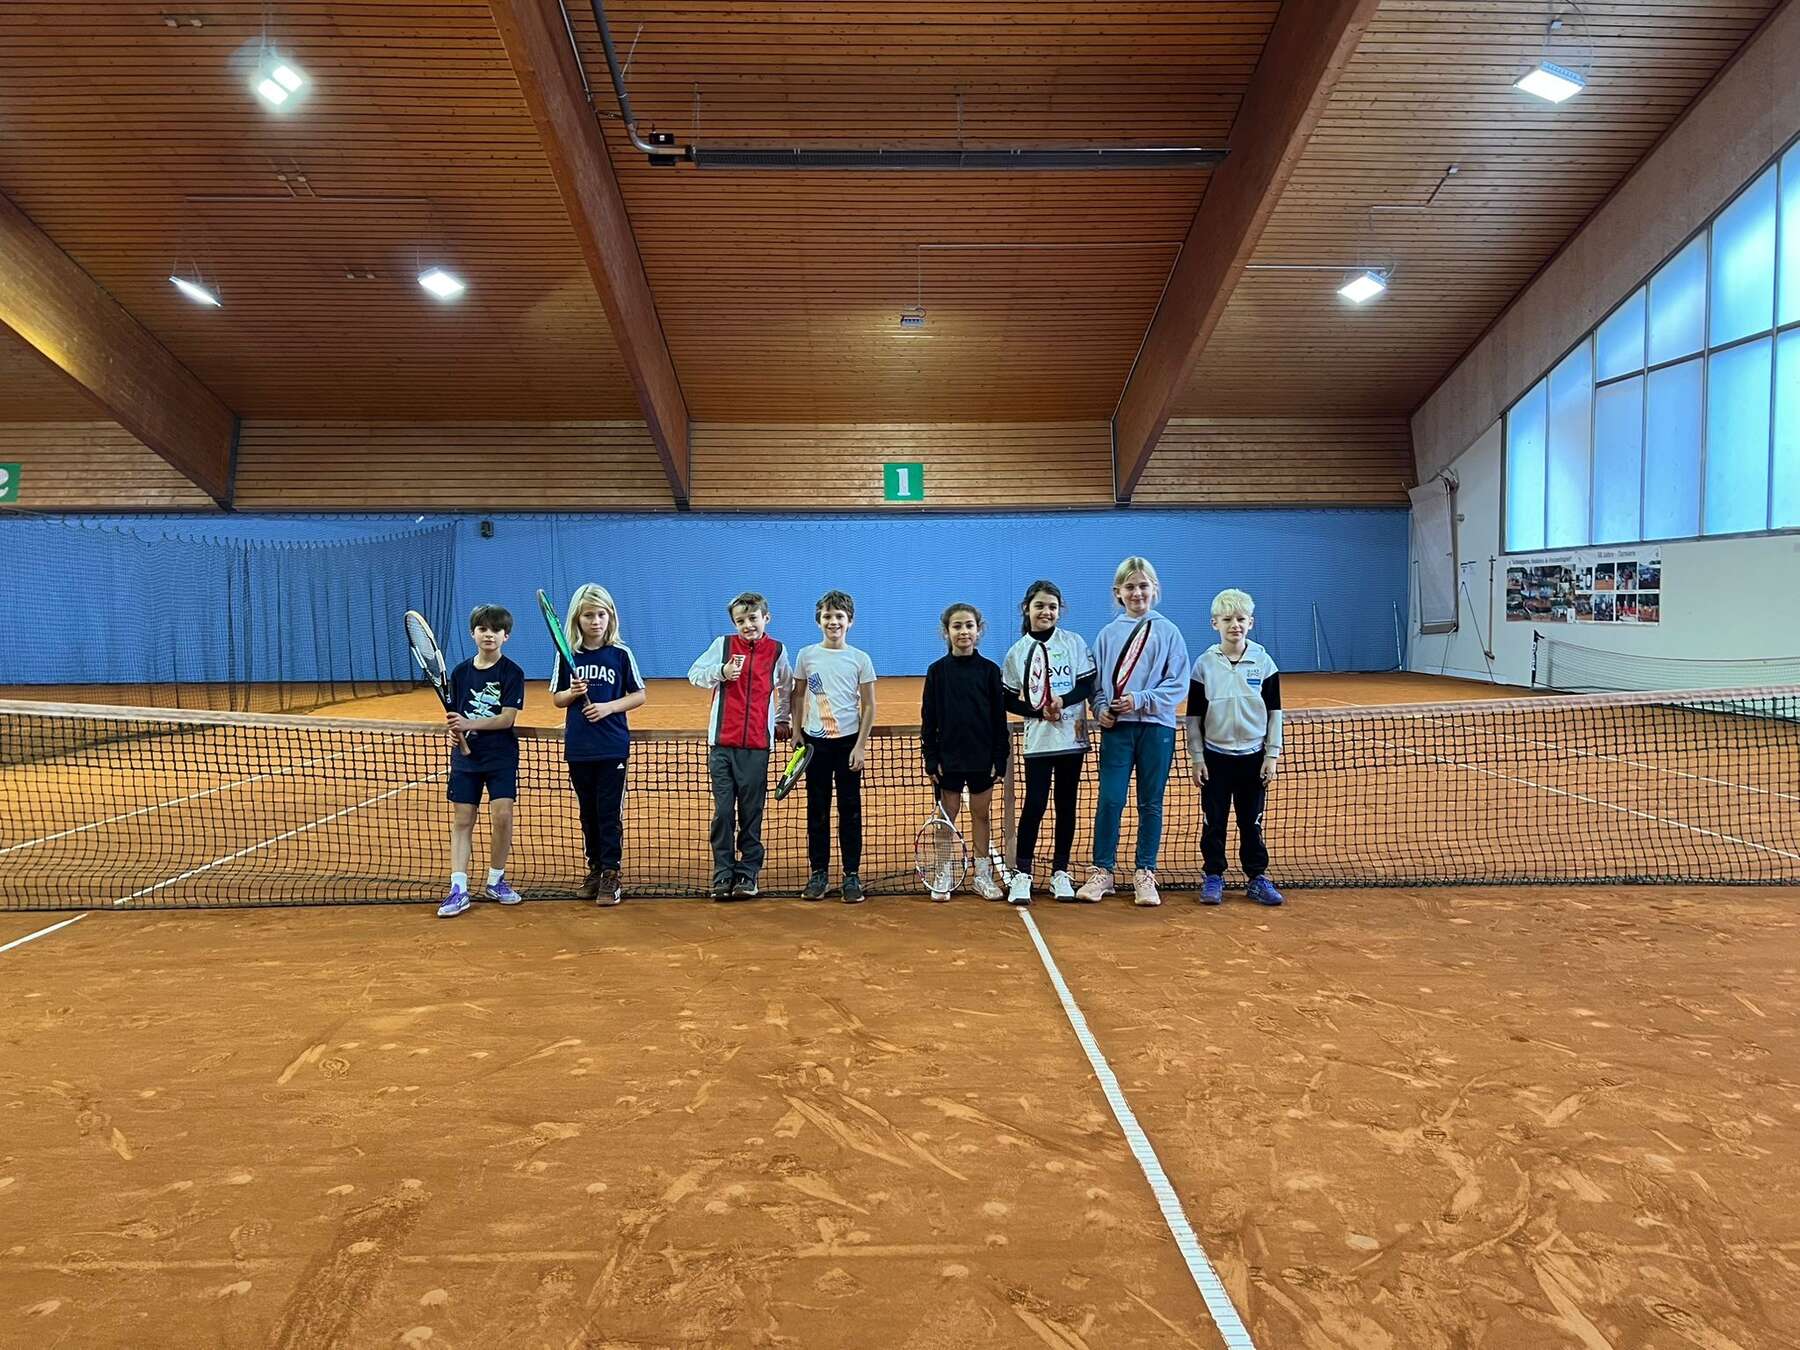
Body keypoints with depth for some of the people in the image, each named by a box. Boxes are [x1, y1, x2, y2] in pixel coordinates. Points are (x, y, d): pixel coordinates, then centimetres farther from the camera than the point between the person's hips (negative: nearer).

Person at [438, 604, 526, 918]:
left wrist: (470, 724, -24)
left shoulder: (512, 673, -6)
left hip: (501, 756, -3)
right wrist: (453, 732, -12)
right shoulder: (460, 672, 5)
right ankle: (458, 889, 2)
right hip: (466, 755, 3)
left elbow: (507, 718, -13)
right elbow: (454, 715, 9)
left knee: (502, 815, -10)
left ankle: (495, 882, 9)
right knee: (462, 820, 2)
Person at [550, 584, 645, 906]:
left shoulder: (621, 654, -3)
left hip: (613, 747, -3)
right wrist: (572, 693, -13)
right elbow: (556, 698, 9)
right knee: (587, 812, 13)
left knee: (610, 812, -1)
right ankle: (594, 868, 26)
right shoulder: (566, 655, 2)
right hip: (578, 747, 3)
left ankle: (611, 874, 7)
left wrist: (609, 706, -14)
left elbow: (639, 695, 1)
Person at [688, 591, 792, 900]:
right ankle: (722, 876, 7)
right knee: (723, 811, -1)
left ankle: (747, 875, 13)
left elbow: (787, 686, 24)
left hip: (757, 746, 1)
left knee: (751, 814, 4)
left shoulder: (777, 651, 6)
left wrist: (782, 720, 24)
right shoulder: (723, 644, 2)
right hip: (722, 744, 0)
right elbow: (694, 674, 6)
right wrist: (721, 672, -11)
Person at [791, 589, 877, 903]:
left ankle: (852, 876, 9)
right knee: (817, 811, 6)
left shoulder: (860, 659, -1)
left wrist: (860, 746, -7)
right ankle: (818, 874, 14)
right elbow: (798, 696, 13)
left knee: (850, 811, 2)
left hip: (848, 742, -1)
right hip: (815, 742, 2)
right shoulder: (806, 656, 4)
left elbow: (869, 706, 0)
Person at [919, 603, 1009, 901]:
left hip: (982, 756, 1)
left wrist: (999, 758, -3)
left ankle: (983, 875, 19)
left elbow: (1000, 718, 1)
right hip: (948, 756, 0)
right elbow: (928, 718, -1)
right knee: (947, 814, 7)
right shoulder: (937, 670, -2)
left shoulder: (989, 670, -1)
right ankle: (943, 875, 17)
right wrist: (931, 759, -5)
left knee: (981, 814, 9)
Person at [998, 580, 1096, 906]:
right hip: (1037, 741, -1)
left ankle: (1060, 872, 18)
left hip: (1072, 738, 1)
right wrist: (1039, 710, -13)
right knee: (1034, 805, -5)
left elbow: (1088, 685, -1)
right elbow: (1009, 700, 2)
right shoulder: (1018, 651, 2)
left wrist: (1062, 701, -18)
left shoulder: (1074, 643, 3)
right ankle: (1021, 874, 3)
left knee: (1066, 806, 8)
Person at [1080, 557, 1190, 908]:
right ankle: (1102, 871, 8)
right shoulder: (1108, 634, 8)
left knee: (1150, 803, 6)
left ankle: (1145, 874, 15)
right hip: (1116, 728, 1)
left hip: (1156, 727, -1)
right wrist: (1101, 708, -8)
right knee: (1109, 800, -4)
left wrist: (1140, 700, -14)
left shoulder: (1167, 631, 2)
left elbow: (1178, 684, -3)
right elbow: (1096, 682, 10)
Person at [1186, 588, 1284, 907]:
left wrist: (1272, 755, -2)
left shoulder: (1263, 662, -1)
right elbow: (1194, 715, 1)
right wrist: (1197, 757, -2)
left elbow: (1274, 711, 2)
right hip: (1215, 756, 0)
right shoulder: (1204, 664, -3)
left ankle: (1258, 878, 18)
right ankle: (1213, 877, 17)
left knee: (1252, 821, 8)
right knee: (1213, 821, 5)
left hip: (1252, 756, 0)